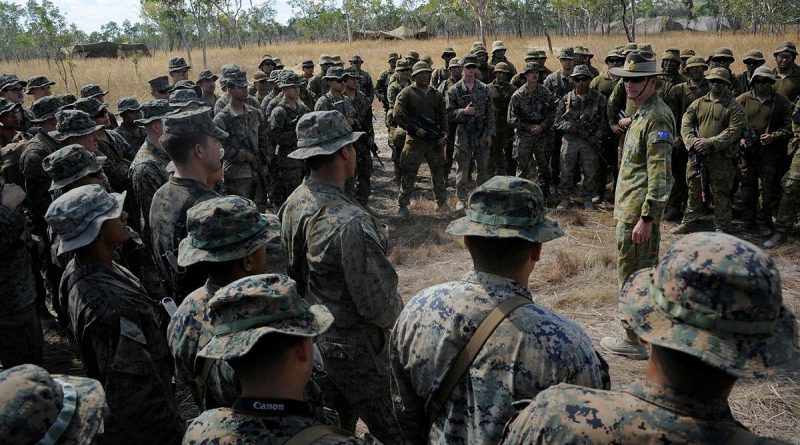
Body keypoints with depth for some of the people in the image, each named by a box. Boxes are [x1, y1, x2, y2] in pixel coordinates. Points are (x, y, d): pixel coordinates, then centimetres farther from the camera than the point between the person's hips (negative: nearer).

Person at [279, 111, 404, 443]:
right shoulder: (350, 223, -30)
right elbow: (378, 304, -24)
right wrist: (405, 322, -4)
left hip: (314, 337, 8)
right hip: (354, 349, -8)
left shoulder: (293, 205, -4)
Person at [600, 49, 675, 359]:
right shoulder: (642, 113, 15)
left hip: (637, 212, -10)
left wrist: (645, 217, -24)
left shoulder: (657, 118, -18)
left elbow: (660, 174, -23)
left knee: (632, 276, -2)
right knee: (644, 273, 18)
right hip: (630, 208, 10)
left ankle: (637, 341, 9)